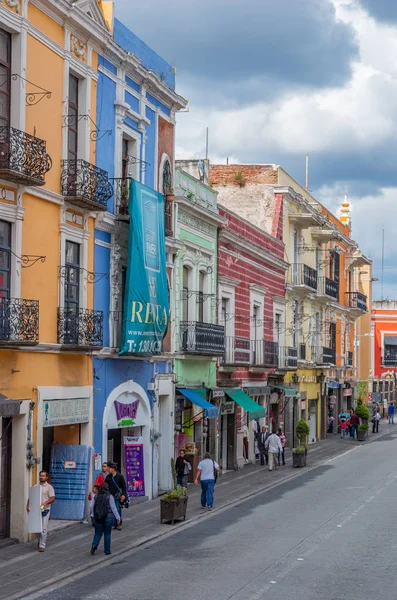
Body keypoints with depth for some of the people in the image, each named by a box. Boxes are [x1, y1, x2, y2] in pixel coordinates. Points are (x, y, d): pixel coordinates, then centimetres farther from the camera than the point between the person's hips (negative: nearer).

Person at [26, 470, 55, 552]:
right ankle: (41, 540, 34)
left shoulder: (49, 487, -2)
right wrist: (28, 505, -3)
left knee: (43, 528, -7)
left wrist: (45, 503, -26)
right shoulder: (35, 486, 11)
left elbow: (52, 498, -9)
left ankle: (42, 545, -4)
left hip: (45, 510, -4)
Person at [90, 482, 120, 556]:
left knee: (98, 533, 10)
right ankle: (107, 550, 12)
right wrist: (117, 517, -1)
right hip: (108, 517, -2)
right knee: (107, 533, 9)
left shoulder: (96, 496, 1)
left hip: (97, 517, 2)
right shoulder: (109, 496, -9)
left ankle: (94, 545, -15)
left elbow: (91, 506, 3)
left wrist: (93, 514, 18)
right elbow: (113, 508, -9)